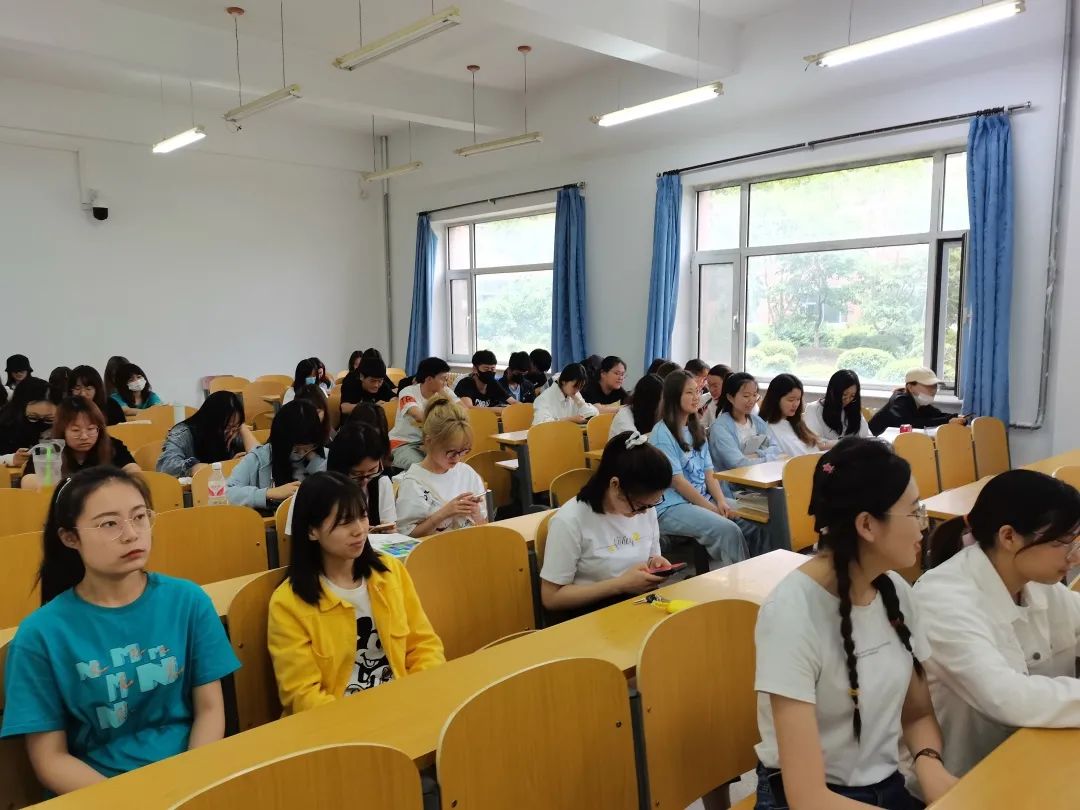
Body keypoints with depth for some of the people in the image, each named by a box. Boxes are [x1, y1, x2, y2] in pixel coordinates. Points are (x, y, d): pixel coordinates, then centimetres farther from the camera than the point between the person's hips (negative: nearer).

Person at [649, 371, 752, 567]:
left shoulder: (696, 430, 16)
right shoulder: (662, 433, -8)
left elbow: (708, 472, 12)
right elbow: (677, 481, -12)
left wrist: (721, 501, -6)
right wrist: (712, 509, -12)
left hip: (703, 499, 7)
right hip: (672, 507, -7)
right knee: (729, 530, -28)